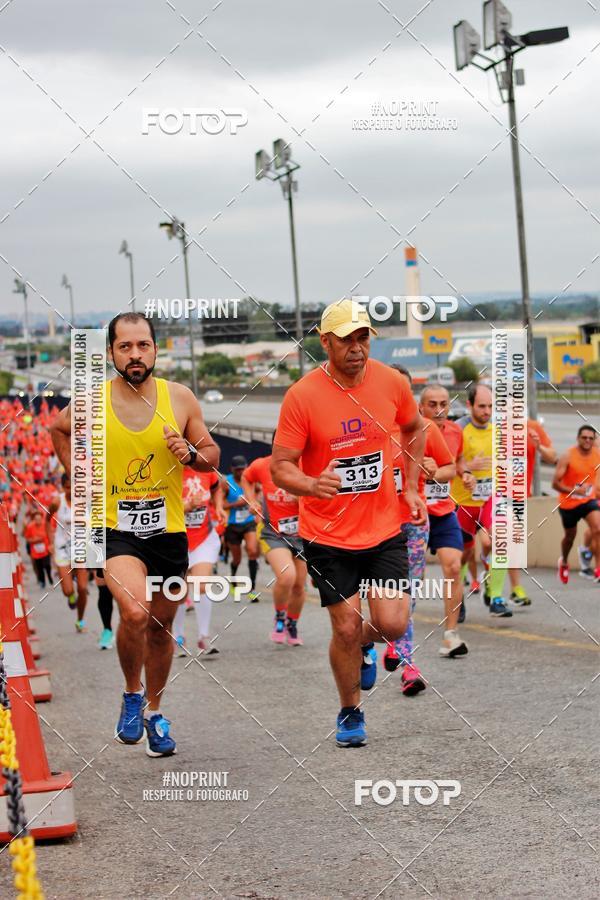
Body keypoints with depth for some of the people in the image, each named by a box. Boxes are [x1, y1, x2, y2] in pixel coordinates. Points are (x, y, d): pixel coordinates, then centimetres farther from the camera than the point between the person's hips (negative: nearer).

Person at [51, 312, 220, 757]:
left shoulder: (180, 398, -4)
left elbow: (212, 454, 7)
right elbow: (59, 430, 17)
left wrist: (192, 453, -14)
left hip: (168, 531, 3)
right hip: (115, 528, -3)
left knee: (161, 628, 15)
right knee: (134, 612, -26)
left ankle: (153, 710, 38)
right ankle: (132, 694, 0)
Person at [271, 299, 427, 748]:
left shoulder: (392, 382, -3)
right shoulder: (302, 396, -14)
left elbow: (415, 428, 18)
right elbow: (280, 466, -12)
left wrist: (411, 488, 11)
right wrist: (312, 485, -33)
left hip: (385, 528, 2)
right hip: (328, 536, -2)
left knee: (392, 625, -7)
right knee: (346, 627, 0)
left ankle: (365, 643, 31)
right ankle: (350, 713, 26)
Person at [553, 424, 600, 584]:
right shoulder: (567, 457, -18)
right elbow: (555, 483, -20)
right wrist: (574, 490, -33)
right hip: (568, 503, -2)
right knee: (570, 535, 17)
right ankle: (564, 562, 47)